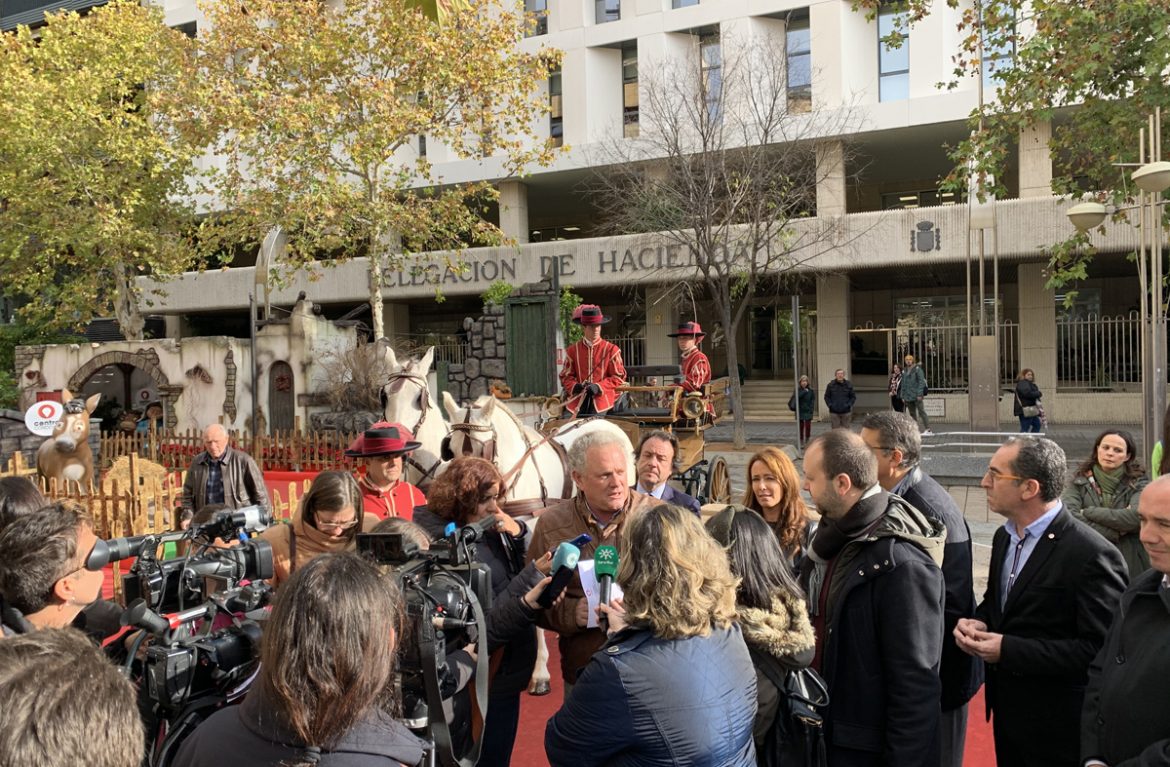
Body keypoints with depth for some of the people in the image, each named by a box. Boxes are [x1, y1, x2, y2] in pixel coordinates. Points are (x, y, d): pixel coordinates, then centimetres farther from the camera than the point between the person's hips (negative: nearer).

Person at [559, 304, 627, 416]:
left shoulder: (611, 349, 4)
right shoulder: (573, 350, 10)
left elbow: (619, 377, 3)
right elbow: (566, 376, 13)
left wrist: (599, 387, -12)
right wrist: (574, 386, -10)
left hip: (602, 401, -2)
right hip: (578, 401, 2)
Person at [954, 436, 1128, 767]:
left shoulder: (1092, 554, -22)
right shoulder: (1005, 536, 4)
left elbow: (1100, 649, -24)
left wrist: (1009, 650, -25)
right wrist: (978, 622, -5)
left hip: (1057, 726, -7)